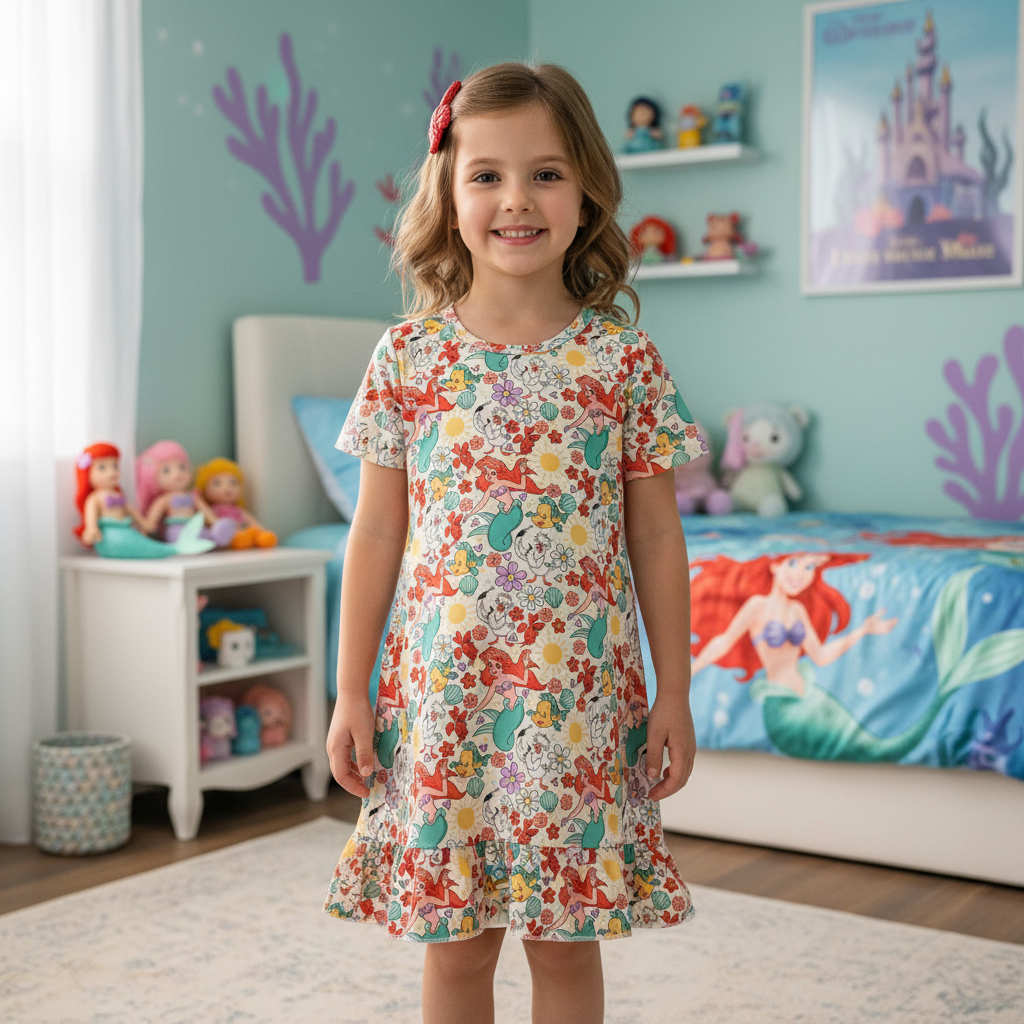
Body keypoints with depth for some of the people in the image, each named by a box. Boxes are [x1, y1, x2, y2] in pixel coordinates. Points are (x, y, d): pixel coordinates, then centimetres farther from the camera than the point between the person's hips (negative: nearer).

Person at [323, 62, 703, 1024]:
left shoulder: (625, 358, -2)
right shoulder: (408, 355, -1)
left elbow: (656, 538, 2)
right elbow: (377, 533, 2)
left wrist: (672, 691, 2)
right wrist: (351, 691, 2)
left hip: (580, 694, 0)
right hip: (444, 687, 1)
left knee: (566, 935, 11)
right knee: (455, 937, 12)